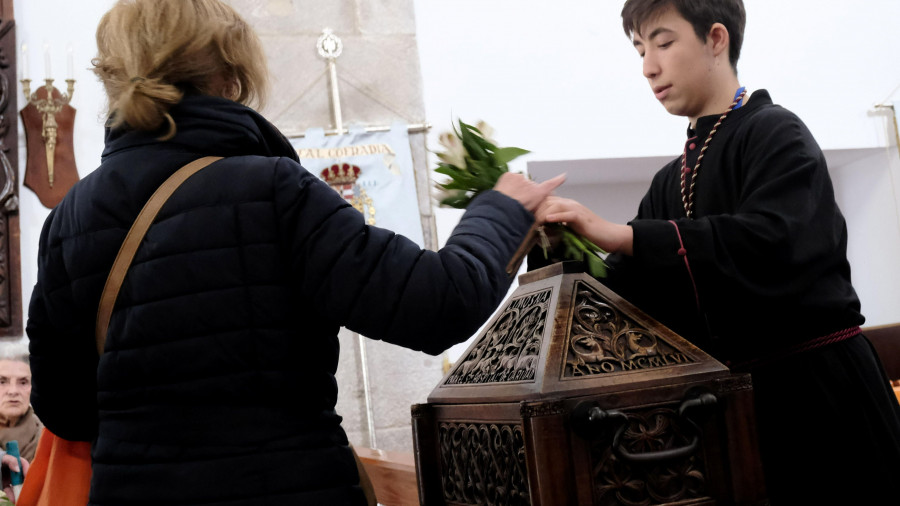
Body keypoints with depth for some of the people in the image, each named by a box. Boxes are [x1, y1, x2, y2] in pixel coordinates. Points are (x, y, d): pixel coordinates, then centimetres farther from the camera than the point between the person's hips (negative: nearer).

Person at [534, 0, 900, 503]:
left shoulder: (776, 133, -9)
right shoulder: (672, 181, 12)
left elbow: (770, 244, -28)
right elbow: (632, 290, 10)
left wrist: (621, 235, -30)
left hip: (817, 390, -7)